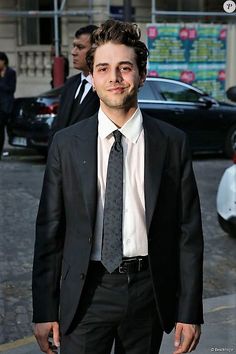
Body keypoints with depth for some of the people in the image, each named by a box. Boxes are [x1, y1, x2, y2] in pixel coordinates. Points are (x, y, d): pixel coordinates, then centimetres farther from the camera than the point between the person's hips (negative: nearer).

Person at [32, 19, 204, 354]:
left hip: (149, 291, 1)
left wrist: (190, 311, -2)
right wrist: (45, 311, -1)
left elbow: (189, 231, -1)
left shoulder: (173, 142, -3)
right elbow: (49, 231, 0)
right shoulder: (66, 144, -2)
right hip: (86, 292, 0)